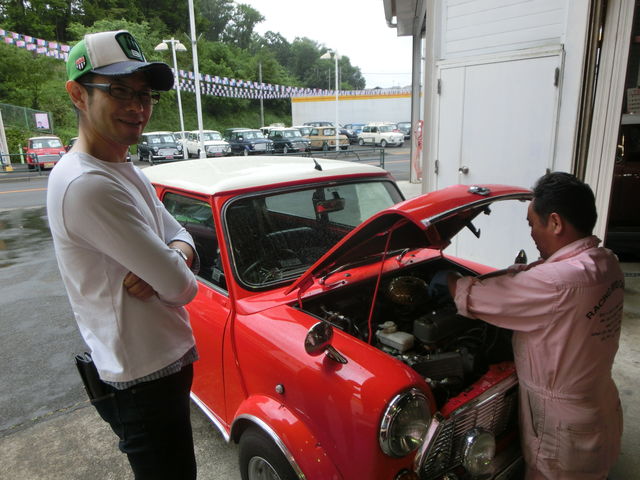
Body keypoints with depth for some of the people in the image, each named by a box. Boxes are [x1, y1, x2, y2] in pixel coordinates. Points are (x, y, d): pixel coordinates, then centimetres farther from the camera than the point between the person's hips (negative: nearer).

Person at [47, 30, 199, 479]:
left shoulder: (127, 171, 6)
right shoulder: (86, 185, -26)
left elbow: (178, 233, 9)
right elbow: (180, 288, -27)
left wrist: (174, 256, -14)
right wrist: (177, 273, -3)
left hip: (169, 357, 10)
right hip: (143, 379, -10)